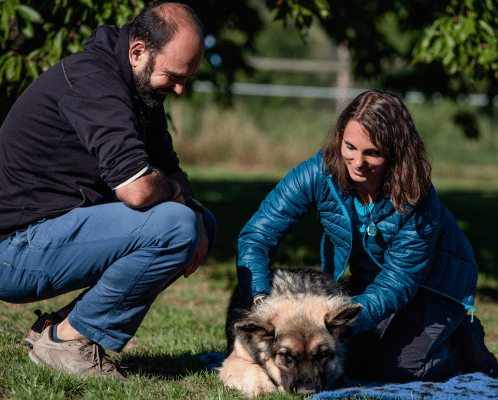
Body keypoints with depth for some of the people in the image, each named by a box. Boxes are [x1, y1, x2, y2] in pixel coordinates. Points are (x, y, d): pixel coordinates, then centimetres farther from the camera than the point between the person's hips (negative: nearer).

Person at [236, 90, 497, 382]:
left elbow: (392, 290, -31)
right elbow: (257, 234, -25)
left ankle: (466, 343, 13)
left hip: (435, 280, -4)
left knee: (396, 369, -16)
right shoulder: (319, 174, -27)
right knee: (355, 365, -6)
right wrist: (261, 301, -41)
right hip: (369, 279, 4)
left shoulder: (418, 203, -35)